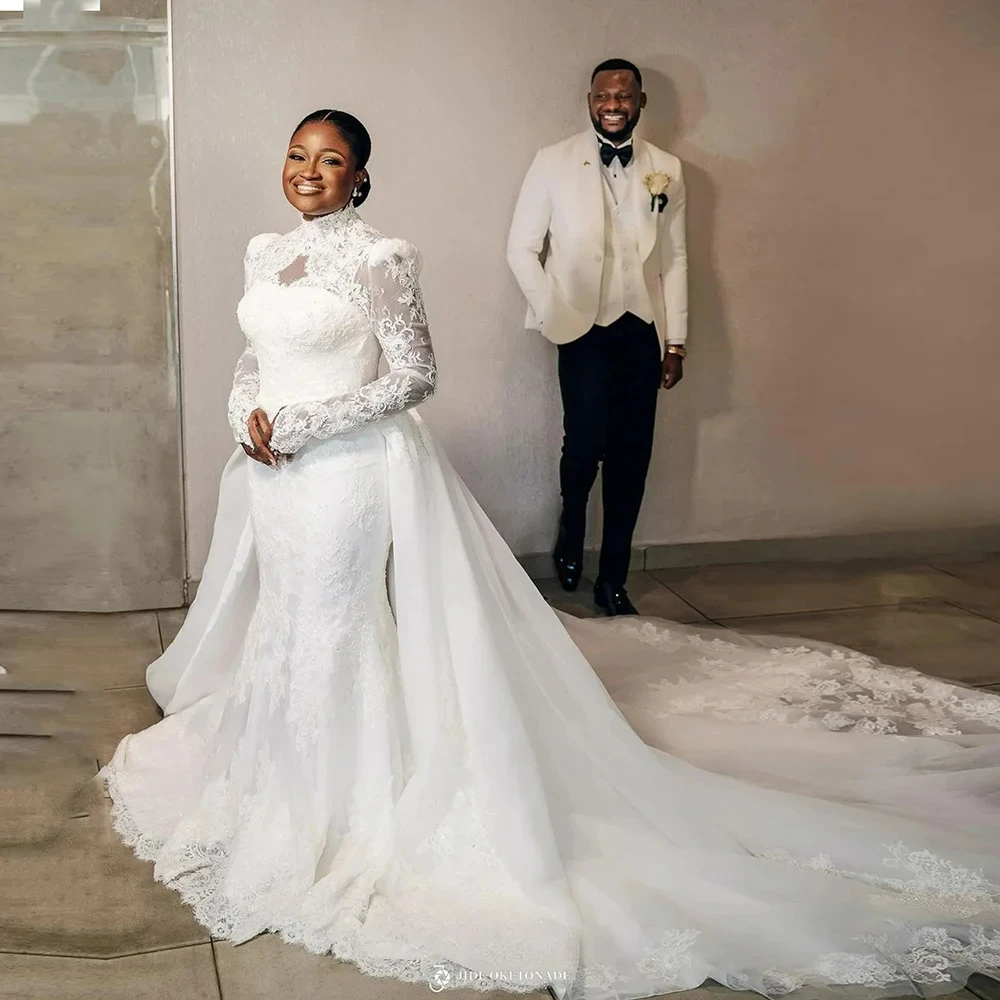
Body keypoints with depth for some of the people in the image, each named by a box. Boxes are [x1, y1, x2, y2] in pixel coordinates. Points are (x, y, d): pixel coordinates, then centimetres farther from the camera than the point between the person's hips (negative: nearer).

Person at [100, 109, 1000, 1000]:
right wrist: (247, 411, -4)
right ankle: (276, 775, 41)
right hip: (274, 470, 8)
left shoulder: (378, 259, -13)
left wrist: (301, 424, -18)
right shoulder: (266, 251, 9)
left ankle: (332, 811, 21)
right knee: (276, 619, 19)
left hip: (347, 473, -7)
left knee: (330, 628, 2)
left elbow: (415, 376, -16)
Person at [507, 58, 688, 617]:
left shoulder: (667, 170, 8)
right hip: (583, 327, -3)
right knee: (588, 439, -18)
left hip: (642, 330, 3)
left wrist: (676, 341, 6)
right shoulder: (554, 164, 1)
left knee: (632, 455, 3)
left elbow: (675, 258, 10)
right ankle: (571, 535, 14)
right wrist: (555, 317, -6)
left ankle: (613, 579, 17)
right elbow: (522, 248, 2)